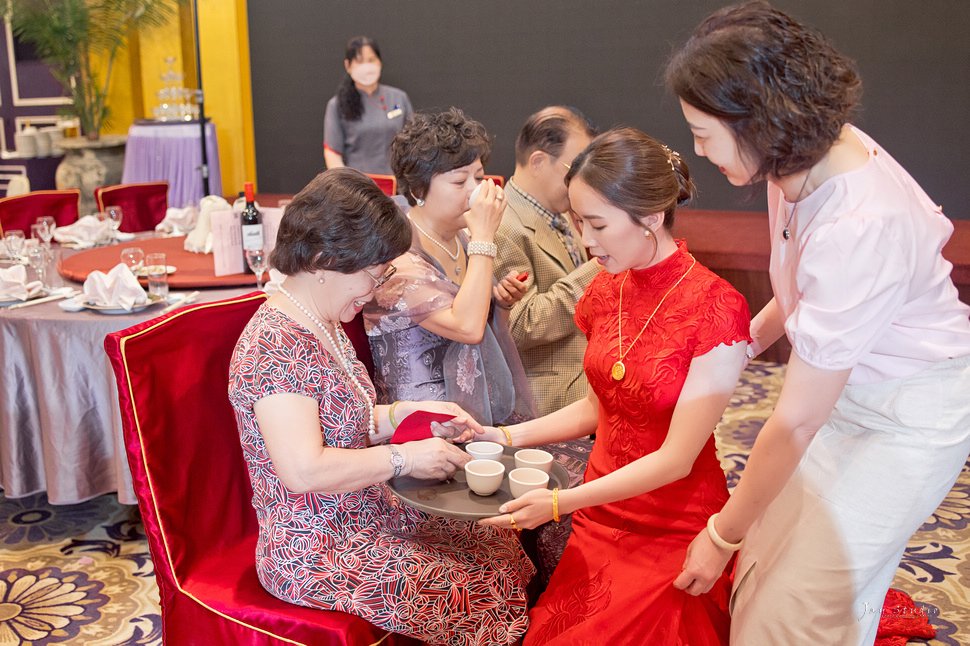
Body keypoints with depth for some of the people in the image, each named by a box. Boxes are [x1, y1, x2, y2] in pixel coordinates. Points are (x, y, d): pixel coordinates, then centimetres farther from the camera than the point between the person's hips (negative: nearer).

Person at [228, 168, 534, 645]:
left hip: (364, 516, 9)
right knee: (476, 594, -11)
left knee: (502, 547, 3)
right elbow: (304, 469, -31)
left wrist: (412, 413, 4)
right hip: (315, 556, -9)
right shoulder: (274, 346, -24)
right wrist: (403, 458, -22)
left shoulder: (323, 326, 7)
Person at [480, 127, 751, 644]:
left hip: (674, 534, -5)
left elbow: (676, 459, -19)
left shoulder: (715, 309, -20)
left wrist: (560, 503, -23)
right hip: (600, 517, 5)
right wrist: (508, 436, 0)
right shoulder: (605, 291, 0)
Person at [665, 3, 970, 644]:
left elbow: (797, 422, -27)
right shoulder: (810, 155, -11)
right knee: (770, 560, 13)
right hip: (841, 386, 8)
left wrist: (723, 535, -15)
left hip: (906, 416, -7)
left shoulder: (858, 227, -36)